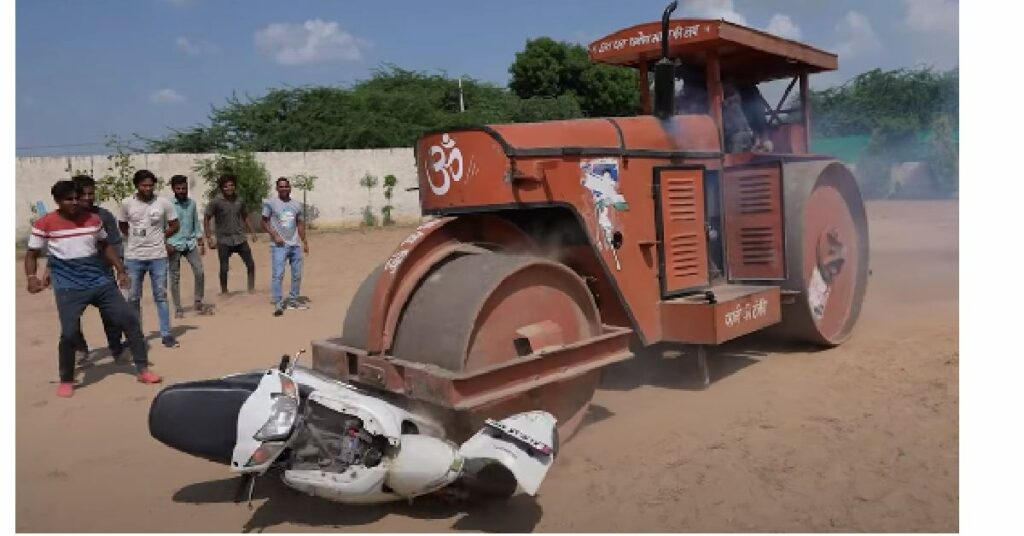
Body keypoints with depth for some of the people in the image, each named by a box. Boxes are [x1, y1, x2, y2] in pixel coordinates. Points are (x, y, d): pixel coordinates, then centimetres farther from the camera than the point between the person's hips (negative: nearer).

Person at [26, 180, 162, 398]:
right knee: (69, 333, -12)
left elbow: (105, 245, 19)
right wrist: (31, 277, -16)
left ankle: (143, 369, 12)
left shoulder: (93, 219, 5)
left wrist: (120, 269, 12)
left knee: (130, 319, -1)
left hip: (100, 282, 4)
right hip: (68, 288, -4)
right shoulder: (44, 224, -5)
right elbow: (32, 255, 2)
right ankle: (66, 380, 14)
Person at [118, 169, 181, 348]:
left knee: (161, 296, 5)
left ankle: (166, 334, 11)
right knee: (134, 298, 10)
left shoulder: (163, 203, -5)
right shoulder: (127, 204, -2)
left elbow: (174, 226, 6)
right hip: (133, 257, 1)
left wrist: (159, 237, 1)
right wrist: (136, 238, 4)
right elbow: (122, 226, 13)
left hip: (158, 256, -1)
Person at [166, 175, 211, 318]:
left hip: (190, 243, 4)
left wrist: (201, 243, 11)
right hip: (174, 245, -4)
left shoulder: (192, 203, 8)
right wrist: (166, 244, -16)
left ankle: (199, 303, 11)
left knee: (200, 272, -3)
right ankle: (178, 308, 10)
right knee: (175, 277, 3)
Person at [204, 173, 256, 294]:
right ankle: (224, 292, 19)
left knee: (251, 265, 1)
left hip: (240, 238, 3)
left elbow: (245, 217, 18)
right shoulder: (216, 202, -7)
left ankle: (251, 289, 14)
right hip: (224, 241, -3)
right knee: (224, 269, 2)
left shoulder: (239, 201, 5)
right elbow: (206, 219, -4)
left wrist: (252, 232, 12)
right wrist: (209, 238, -11)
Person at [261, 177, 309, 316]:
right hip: (279, 246, -5)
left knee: (297, 274, 9)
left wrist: (305, 242, 11)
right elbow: (265, 222, -1)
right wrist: (275, 236, -13)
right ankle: (277, 304, -8)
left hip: (295, 245, 5)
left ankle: (293, 300, 21)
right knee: (278, 274, -10)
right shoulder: (270, 203, -2)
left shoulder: (297, 205, 11)